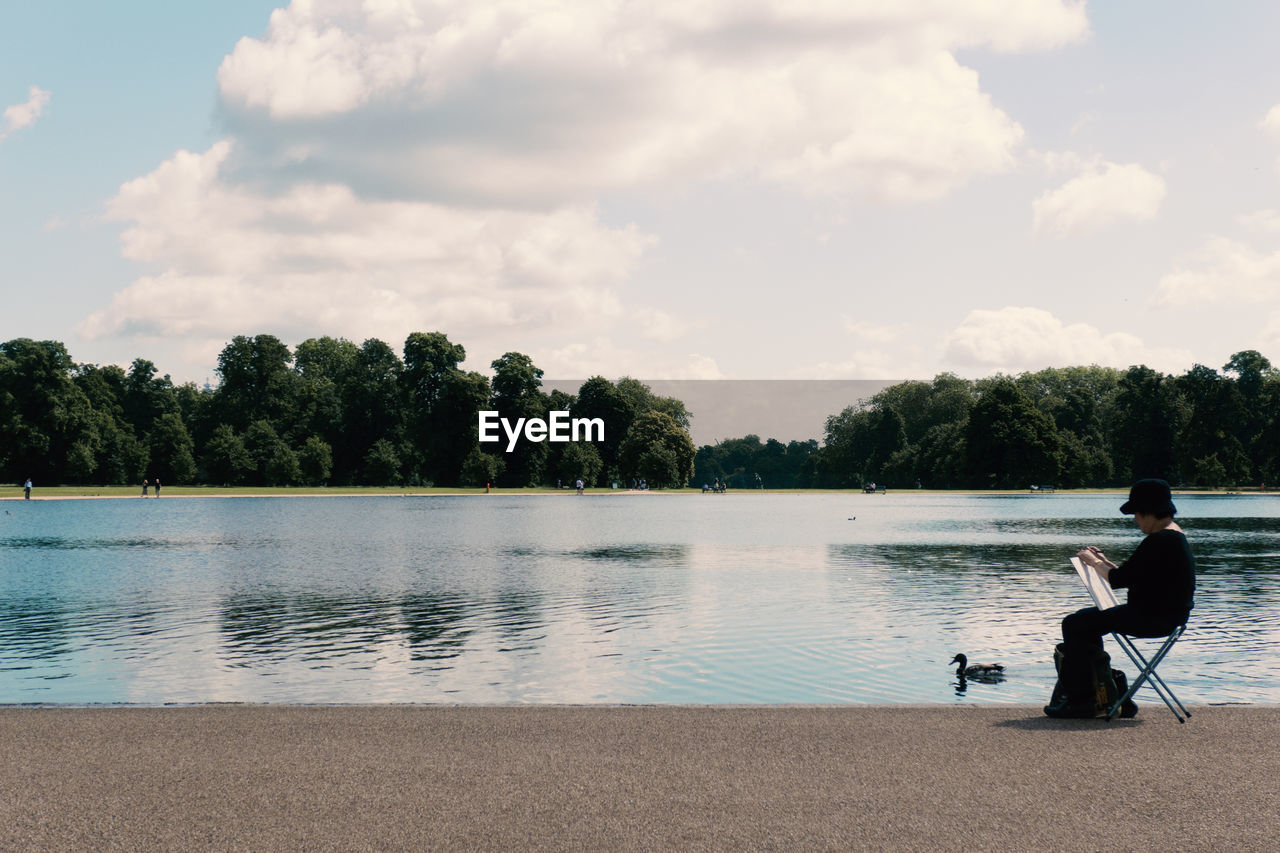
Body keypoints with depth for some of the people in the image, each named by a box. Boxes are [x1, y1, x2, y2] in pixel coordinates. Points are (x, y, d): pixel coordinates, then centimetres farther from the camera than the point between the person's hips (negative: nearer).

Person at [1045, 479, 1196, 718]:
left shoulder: (1160, 541, -21)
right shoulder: (1175, 535, 14)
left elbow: (1118, 580, -21)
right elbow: (1131, 576, 21)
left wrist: (1096, 564, -4)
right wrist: (1105, 563, 13)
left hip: (1153, 618, -11)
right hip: (1165, 615, 11)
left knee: (1074, 625, -8)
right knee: (1086, 621, 22)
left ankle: (1080, 701, -4)